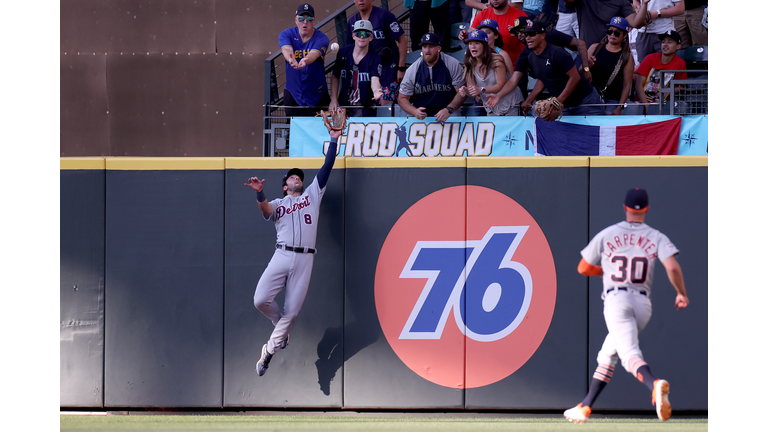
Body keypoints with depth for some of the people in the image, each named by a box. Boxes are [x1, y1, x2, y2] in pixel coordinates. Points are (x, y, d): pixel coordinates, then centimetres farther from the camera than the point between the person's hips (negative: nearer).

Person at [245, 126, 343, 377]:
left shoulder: (312, 195, 23)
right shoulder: (278, 204, 17)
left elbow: (326, 169, 18)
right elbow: (267, 210, -8)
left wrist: (334, 141, 13)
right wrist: (259, 194, -28)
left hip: (305, 260, 1)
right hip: (282, 255, -1)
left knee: (291, 311, -4)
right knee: (260, 300, -15)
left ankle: (268, 352, 9)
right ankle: (280, 323, 16)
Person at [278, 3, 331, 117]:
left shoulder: (321, 38, -9)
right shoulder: (286, 34, -4)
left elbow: (314, 53, -30)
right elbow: (286, 50, -26)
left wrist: (305, 61, -55)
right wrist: (291, 60, -51)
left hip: (317, 94, -1)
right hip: (293, 93, 1)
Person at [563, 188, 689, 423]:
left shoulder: (606, 235, 7)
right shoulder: (656, 238, 6)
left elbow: (583, 268, 16)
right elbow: (673, 267, -10)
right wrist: (681, 294, 6)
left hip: (616, 301, -3)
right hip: (643, 305, 3)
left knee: (631, 356, -21)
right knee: (608, 355, 22)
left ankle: (655, 384, -52)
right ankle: (585, 406, 22)